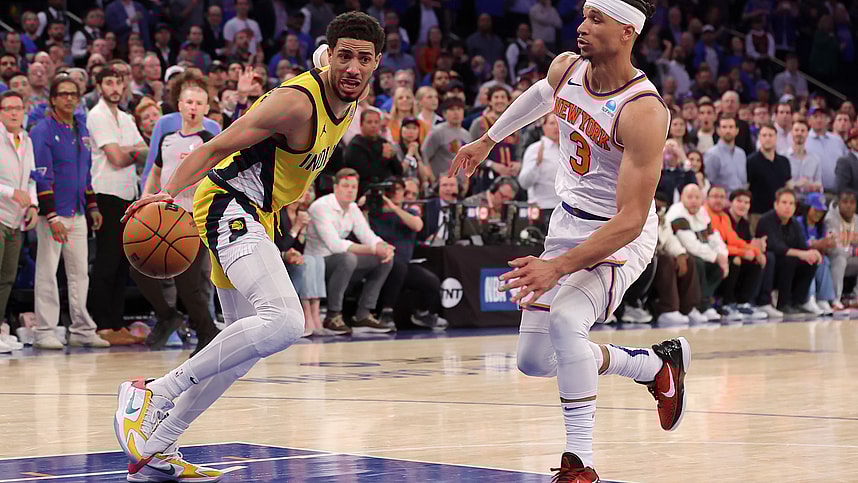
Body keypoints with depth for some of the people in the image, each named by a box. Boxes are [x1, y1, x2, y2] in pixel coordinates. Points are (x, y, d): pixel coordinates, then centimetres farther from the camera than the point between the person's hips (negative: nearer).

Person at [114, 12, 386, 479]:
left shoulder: (347, 103, 6)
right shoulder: (296, 102, -22)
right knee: (284, 322, -30)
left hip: (257, 215, 11)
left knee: (245, 344, 18)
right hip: (231, 207, -11)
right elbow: (215, 148, -24)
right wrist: (168, 192, -36)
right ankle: (154, 394, -23)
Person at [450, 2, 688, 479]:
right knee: (535, 361, 9)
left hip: (620, 238, -8)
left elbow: (630, 220, -32)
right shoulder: (566, 68, -8)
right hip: (567, 223, 8)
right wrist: (487, 141, 29)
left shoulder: (643, 112, -29)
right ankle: (657, 364, 29)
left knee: (565, 318, -34)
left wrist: (558, 267, -38)